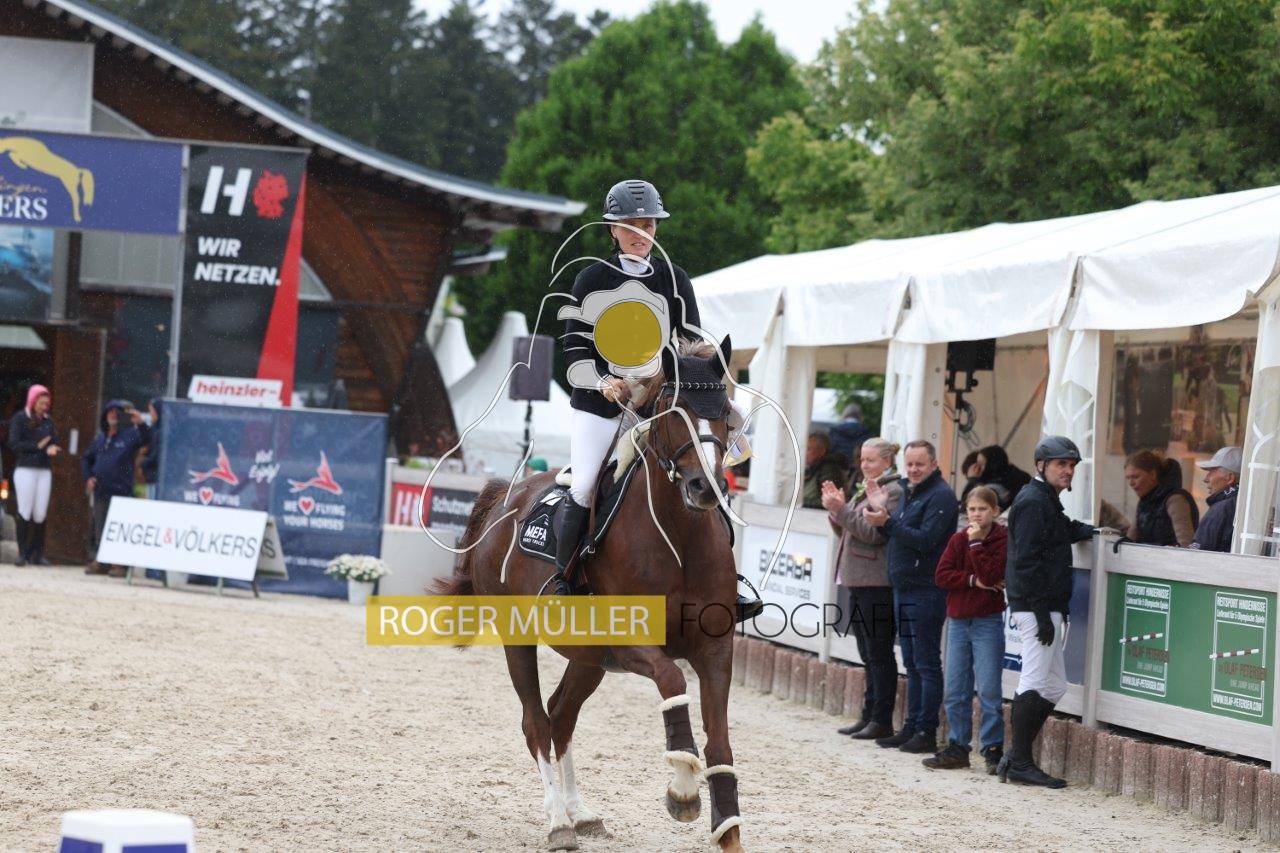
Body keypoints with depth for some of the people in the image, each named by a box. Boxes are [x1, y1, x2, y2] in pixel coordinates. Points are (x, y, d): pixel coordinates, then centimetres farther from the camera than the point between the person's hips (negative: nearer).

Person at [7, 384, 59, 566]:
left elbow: (55, 442, 13)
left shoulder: (48, 421, 14)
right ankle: (22, 553, -1)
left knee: (40, 513, 1)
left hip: (44, 471, 4)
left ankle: (36, 553, 6)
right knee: (25, 512, -6)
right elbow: (14, 444, -8)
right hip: (25, 469, -4)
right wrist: (37, 446, -11)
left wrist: (53, 448, -11)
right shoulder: (20, 418, -1)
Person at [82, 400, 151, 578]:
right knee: (100, 528, 9)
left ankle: (119, 564, -5)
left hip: (120, 491, -6)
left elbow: (146, 440, -22)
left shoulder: (130, 435, -2)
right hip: (100, 491, 6)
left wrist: (141, 423, -39)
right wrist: (88, 477, 13)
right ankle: (101, 562, 16)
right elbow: (86, 458, 27)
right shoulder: (100, 438, 17)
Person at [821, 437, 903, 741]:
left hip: (878, 584, -9)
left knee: (879, 653, -6)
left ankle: (882, 720, -4)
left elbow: (875, 533, -18)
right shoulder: (863, 489, 19)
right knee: (868, 654, 12)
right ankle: (869, 716, 16)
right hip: (858, 582, 9)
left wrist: (842, 510, -19)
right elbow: (845, 531, 21)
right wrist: (835, 508, 4)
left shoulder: (893, 491, -9)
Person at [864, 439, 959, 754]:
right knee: (912, 664, 13)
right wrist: (881, 511, 6)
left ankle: (927, 732, -3)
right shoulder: (909, 493, 18)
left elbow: (925, 540, -20)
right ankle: (911, 727, 17)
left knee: (926, 664, -6)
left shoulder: (940, 496, -11)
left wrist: (887, 521, -21)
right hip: (903, 591, 9)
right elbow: (898, 537, 18)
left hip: (926, 593, -9)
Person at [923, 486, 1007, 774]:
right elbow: (941, 575, -2)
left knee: (988, 690, -6)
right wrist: (973, 581, -13)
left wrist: (976, 543, -17)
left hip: (988, 622, -5)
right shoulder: (958, 539, 8)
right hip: (958, 620, 5)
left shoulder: (1003, 540, -5)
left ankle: (993, 749, 1)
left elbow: (990, 575, -17)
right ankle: (958, 748, 16)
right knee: (955, 691, 8)